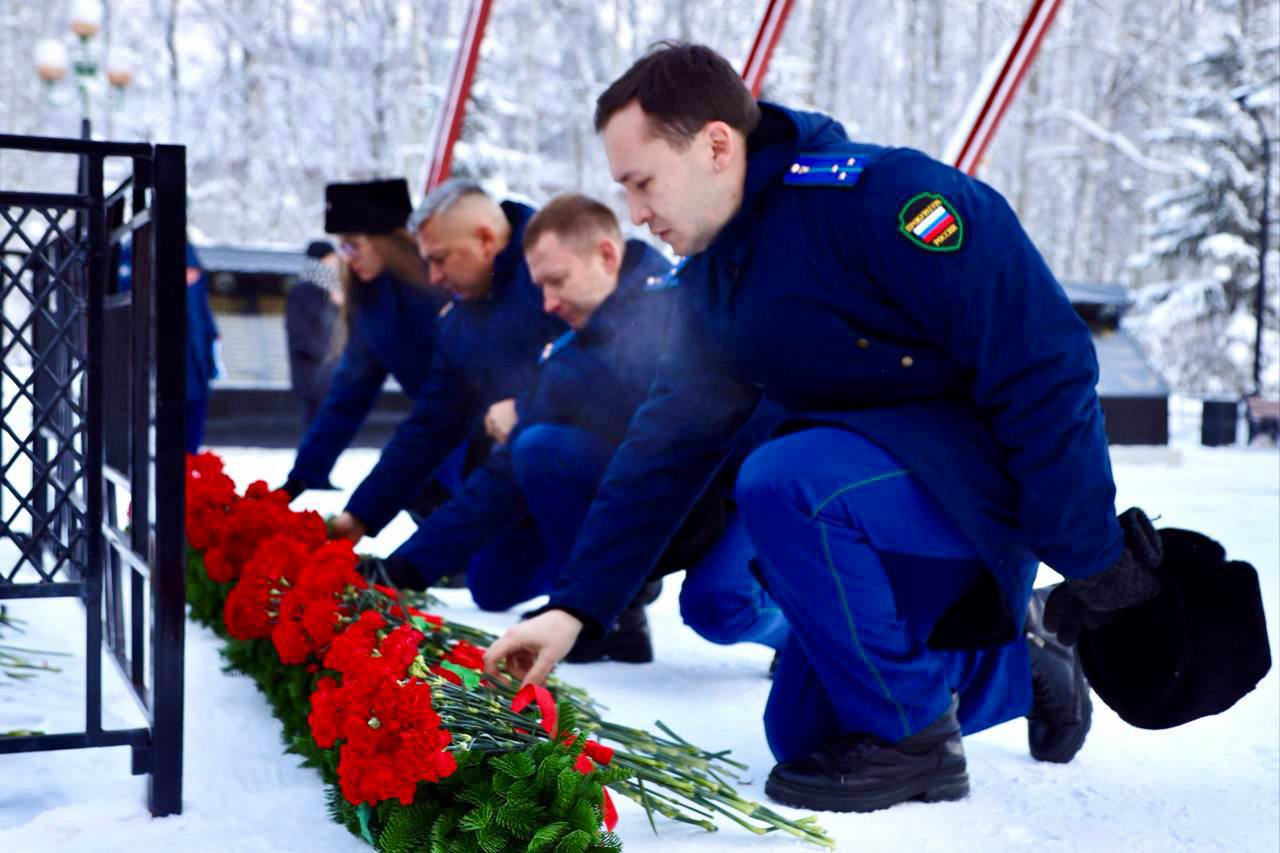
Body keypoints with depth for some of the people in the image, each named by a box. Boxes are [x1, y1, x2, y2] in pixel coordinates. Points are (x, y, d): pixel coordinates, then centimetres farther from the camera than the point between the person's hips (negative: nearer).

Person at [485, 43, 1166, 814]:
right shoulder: (713, 285, 3)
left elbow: (1044, 365, -25)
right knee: (799, 730, 10)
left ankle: (908, 738, -13)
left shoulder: (883, 196, -24)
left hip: (1001, 474, -8)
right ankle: (1021, 669, 29)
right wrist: (574, 607, -3)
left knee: (781, 481, -33)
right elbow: (663, 451, 3)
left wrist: (1089, 555, -20)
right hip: (889, 490, 8)